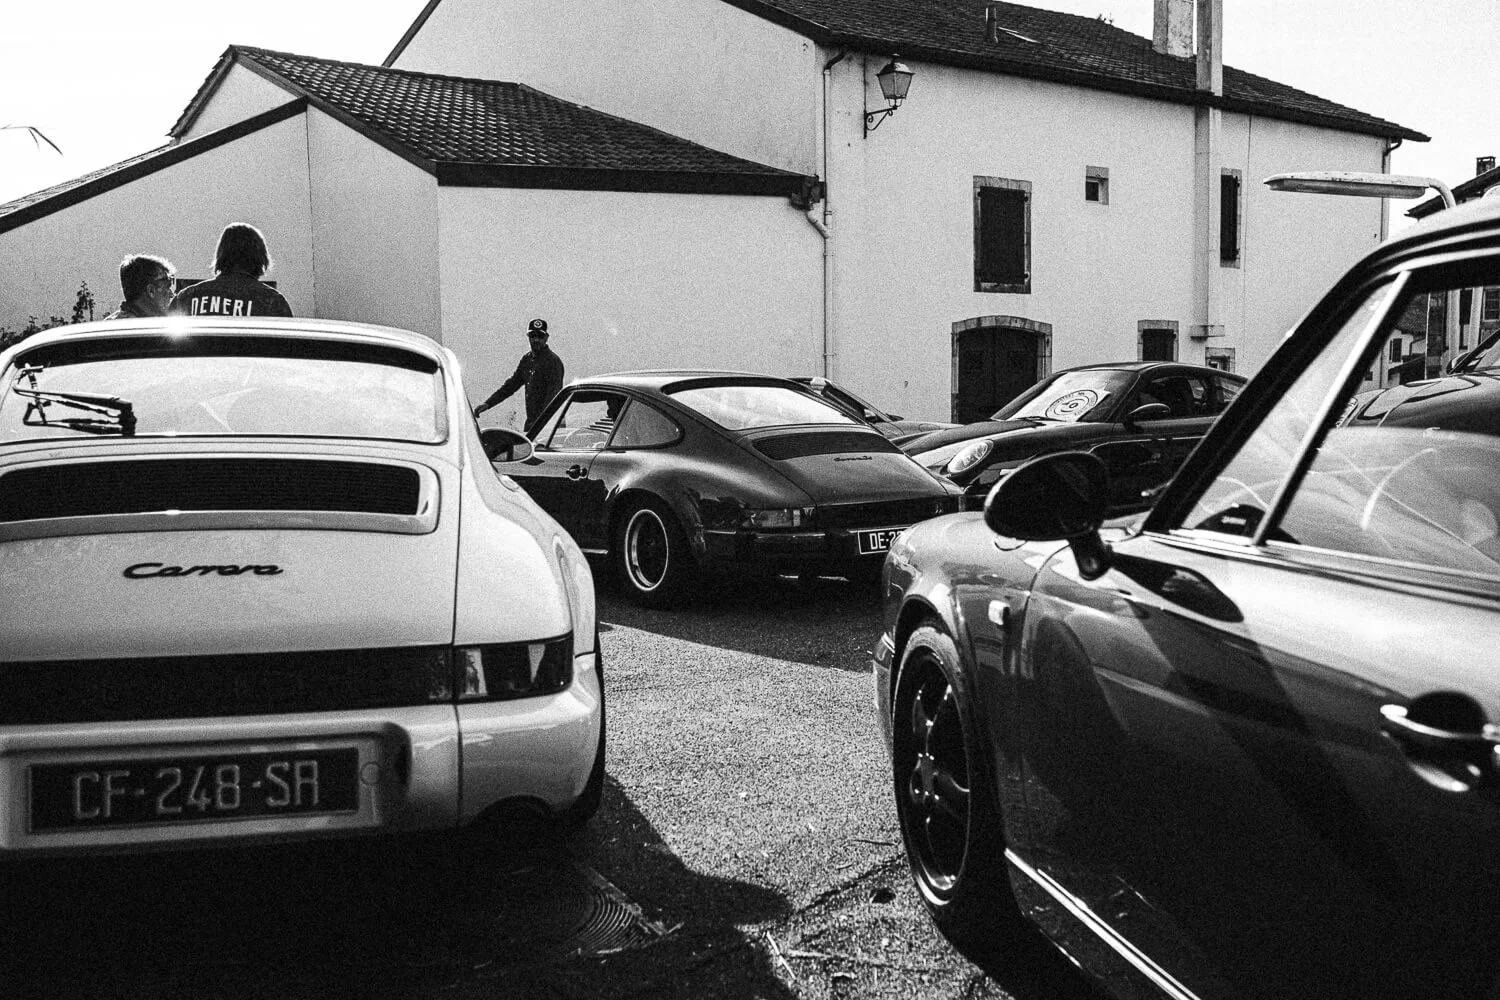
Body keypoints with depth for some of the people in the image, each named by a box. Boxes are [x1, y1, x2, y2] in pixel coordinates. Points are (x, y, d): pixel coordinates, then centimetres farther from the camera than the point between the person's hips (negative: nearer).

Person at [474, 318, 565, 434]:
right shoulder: (527, 359, 14)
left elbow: (553, 395, -20)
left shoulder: (553, 361, -12)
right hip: (530, 422, 8)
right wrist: (488, 403, 13)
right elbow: (511, 384, 20)